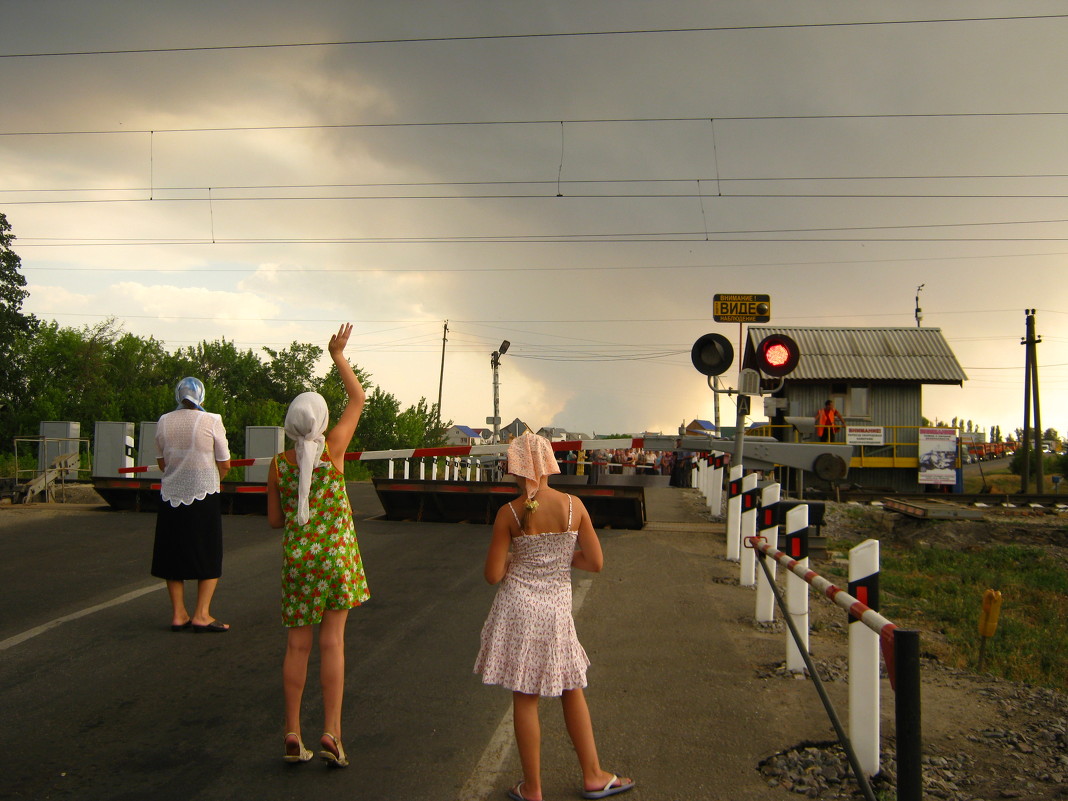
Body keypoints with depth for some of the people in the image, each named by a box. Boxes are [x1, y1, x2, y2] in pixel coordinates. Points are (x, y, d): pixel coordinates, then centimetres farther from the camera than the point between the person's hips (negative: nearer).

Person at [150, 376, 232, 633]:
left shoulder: (163, 422, 2)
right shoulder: (211, 421, -9)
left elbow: (161, 462, 11)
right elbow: (225, 465, -5)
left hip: (171, 495, 4)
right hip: (204, 495, -4)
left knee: (174, 553, 12)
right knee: (209, 556, 6)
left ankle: (178, 614, 14)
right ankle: (201, 614, 0)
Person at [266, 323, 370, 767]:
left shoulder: (278, 465, -4)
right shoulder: (332, 449, -11)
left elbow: (274, 520, 4)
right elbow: (358, 398, 2)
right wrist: (338, 356, 10)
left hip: (296, 559, 2)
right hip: (336, 555, -2)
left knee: (297, 645, 7)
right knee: (332, 641, 2)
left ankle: (293, 736, 13)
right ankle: (331, 734, 0)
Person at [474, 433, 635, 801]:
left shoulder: (509, 513, -12)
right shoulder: (574, 506, -7)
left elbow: (493, 575, -10)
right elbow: (596, 563, -3)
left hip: (517, 606, -2)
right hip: (556, 608, 2)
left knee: (525, 698, 9)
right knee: (572, 690, 19)